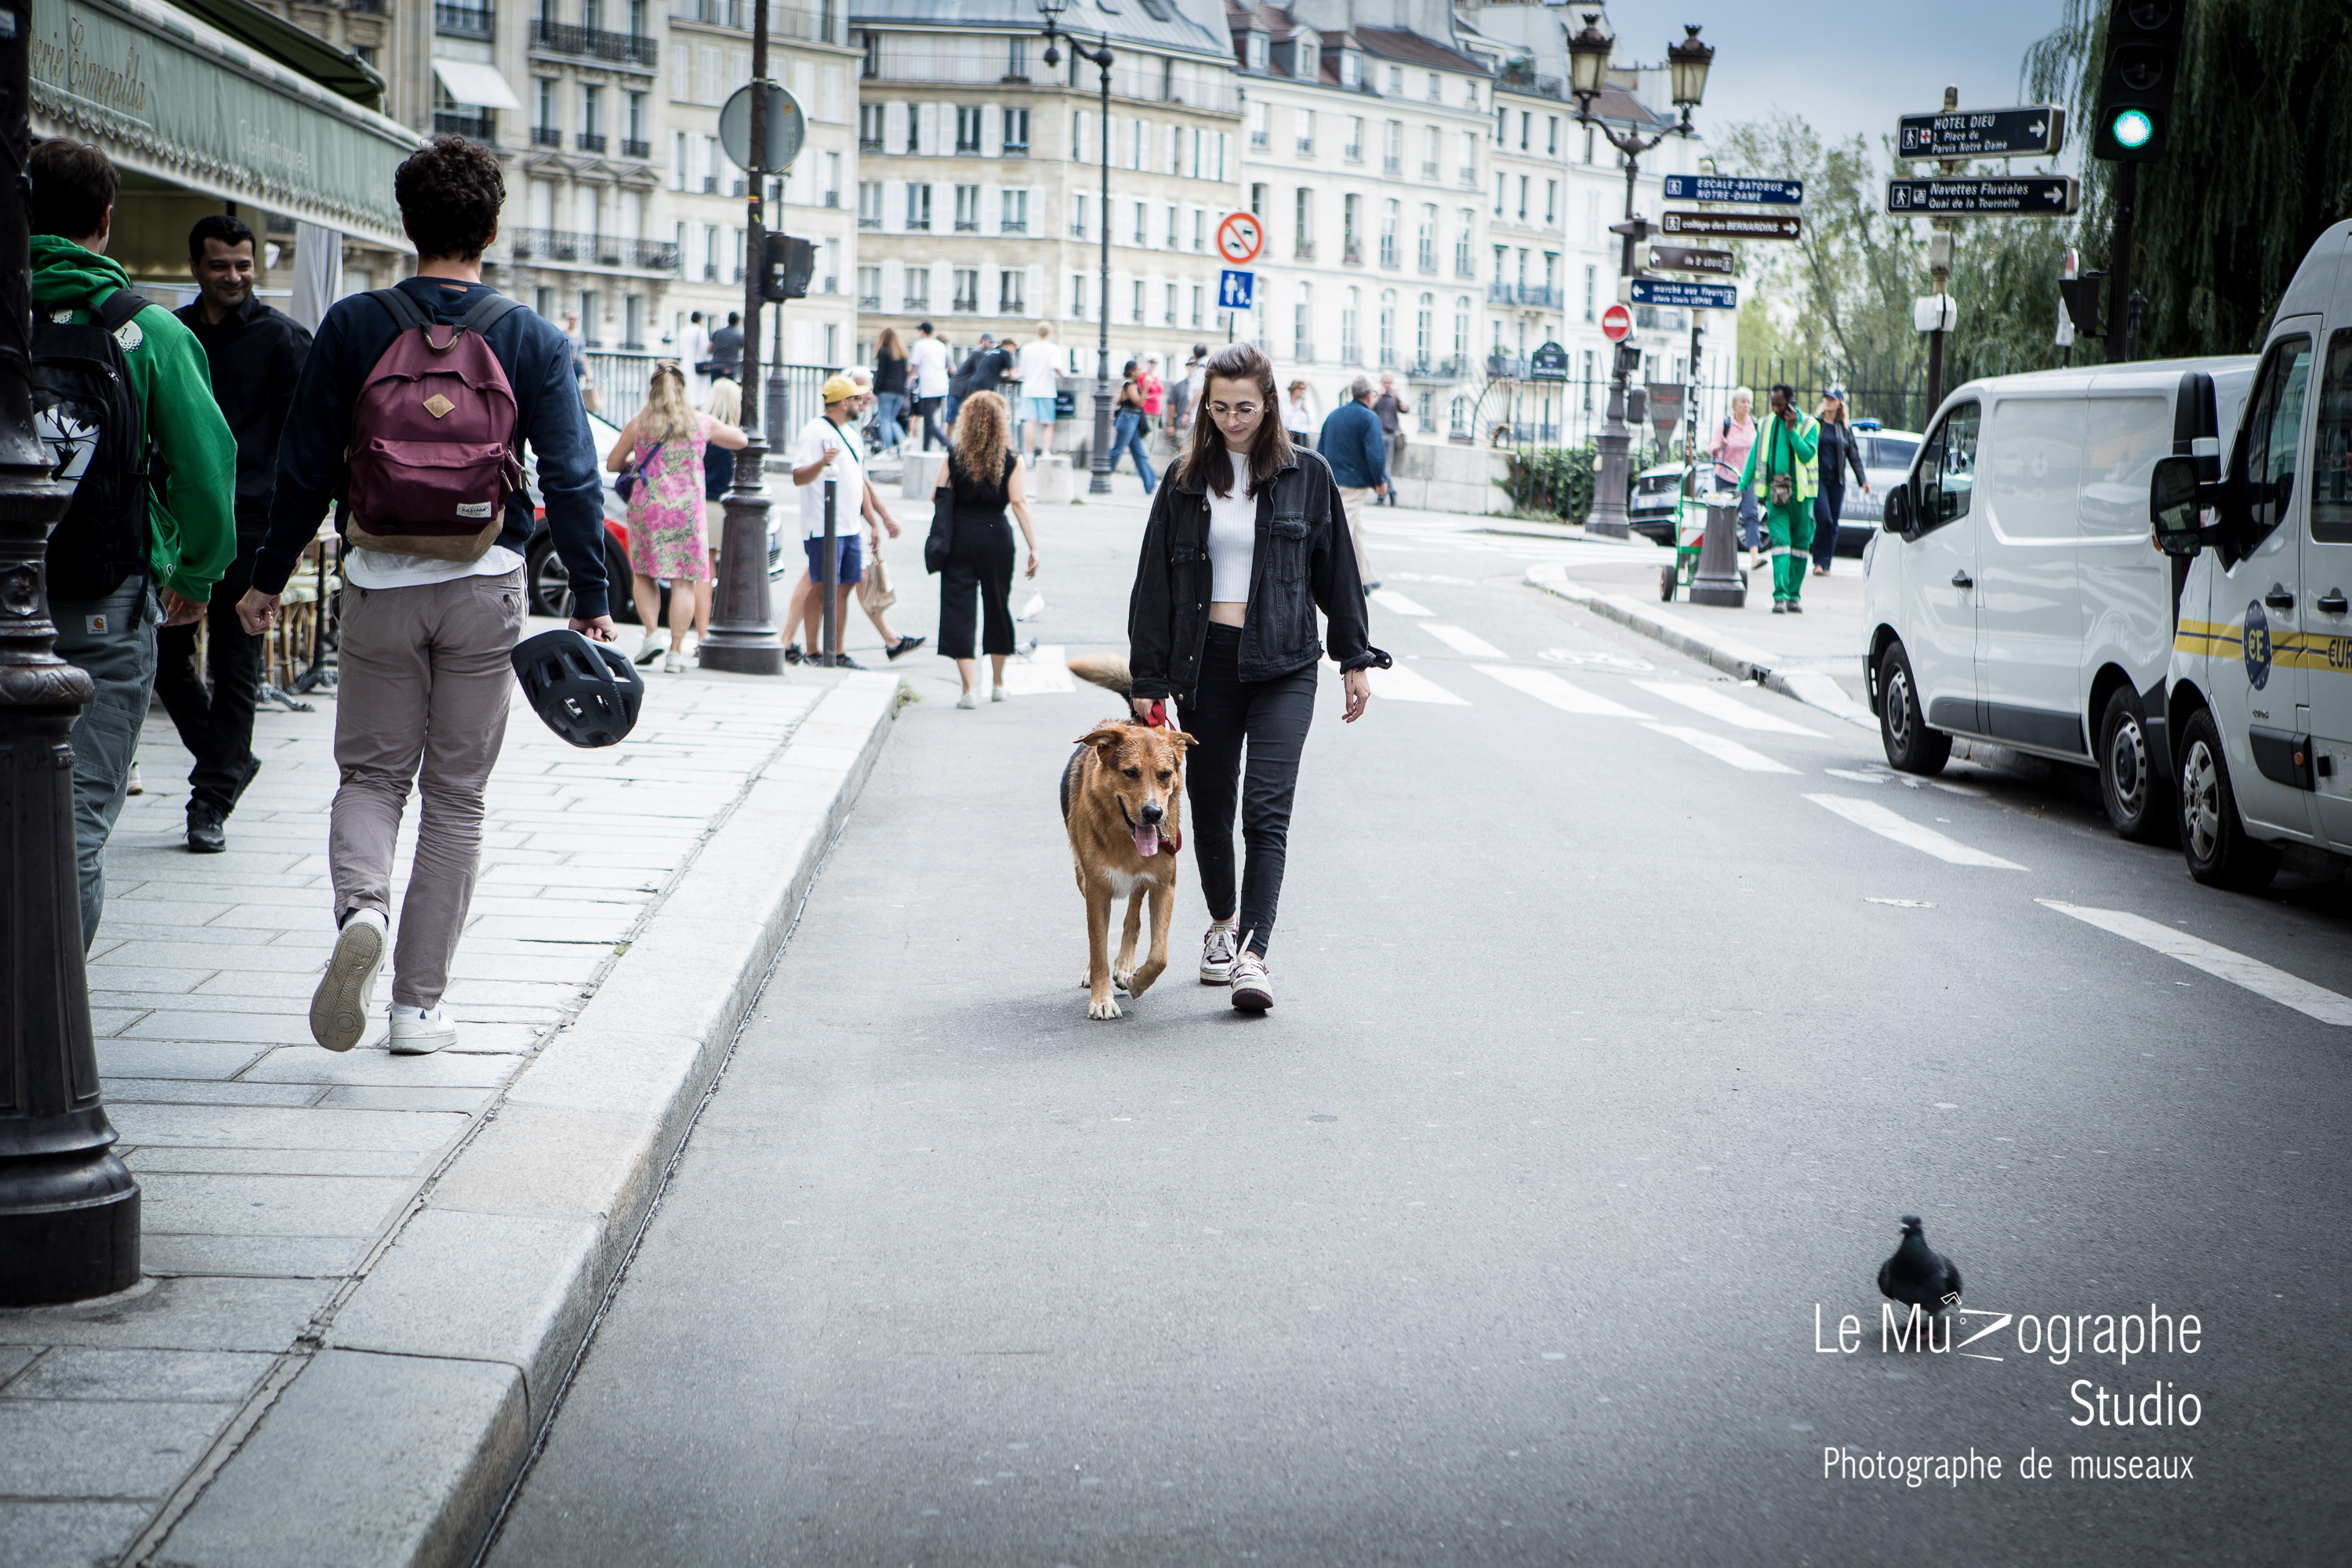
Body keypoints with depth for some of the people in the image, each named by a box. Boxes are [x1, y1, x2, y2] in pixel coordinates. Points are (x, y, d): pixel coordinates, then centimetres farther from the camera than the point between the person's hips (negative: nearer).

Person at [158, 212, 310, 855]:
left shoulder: (280, 337, 0)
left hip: (248, 520, -4)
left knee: (234, 667, 0)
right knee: (165, 654, 4)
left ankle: (212, 801, 7)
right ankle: (229, 760, 25)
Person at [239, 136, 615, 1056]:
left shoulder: (352, 327, -2)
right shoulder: (534, 342, -3)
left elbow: (305, 466, 0)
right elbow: (571, 478, -5)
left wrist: (268, 576, 10)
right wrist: (591, 598, 1)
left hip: (380, 583, 0)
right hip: (485, 588, 0)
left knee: (371, 772, 13)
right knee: (455, 794, 9)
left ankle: (360, 909, -18)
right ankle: (419, 1005, 10)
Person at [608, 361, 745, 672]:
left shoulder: (638, 424, 3)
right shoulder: (701, 423, 5)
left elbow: (613, 464, 11)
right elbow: (741, 441, 20)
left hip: (646, 507, 0)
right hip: (687, 510, 0)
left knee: (643, 575, 15)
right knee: (684, 582, 1)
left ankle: (651, 633, -2)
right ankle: (676, 649, -3)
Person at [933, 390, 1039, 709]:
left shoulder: (954, 456, 0)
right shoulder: (1012, 461, -2)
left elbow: (936, 497, -1)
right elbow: (1019, 503, -8)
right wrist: (1034, 547, -6)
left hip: (959, 536, -1)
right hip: (997, 535, 1)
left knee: (958, 610, 0)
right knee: (998, 606, 16)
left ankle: (970, 687, -10)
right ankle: (997, 683, 29)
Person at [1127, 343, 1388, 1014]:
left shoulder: (1306, 476, 3)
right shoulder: (1187, 480, 5)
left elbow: (1335, 570, 9)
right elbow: (1155, 580, 6)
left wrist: (1356, 660, 8)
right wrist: (1148, 676, 3)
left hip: (1282, 664, -2)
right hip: (1205, 661, 2)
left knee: (1267, 810, -13)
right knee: (1210, 804, 10)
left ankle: (1253, 955, -18)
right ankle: (1222, 923, 33)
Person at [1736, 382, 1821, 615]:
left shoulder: (1808, 425, 0)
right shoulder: (1767, 425, 9)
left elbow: (1807, 455, -13)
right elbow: (1754, 457, 13)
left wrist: (1792, 430, -16)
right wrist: (1742, 487, 7)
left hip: (1800, 493, -1)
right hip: (1775, 493, 1)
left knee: (1800, 545, 4)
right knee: (1780, 541, -12)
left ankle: (1794, 596, 14)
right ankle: (1780, 596, -19)